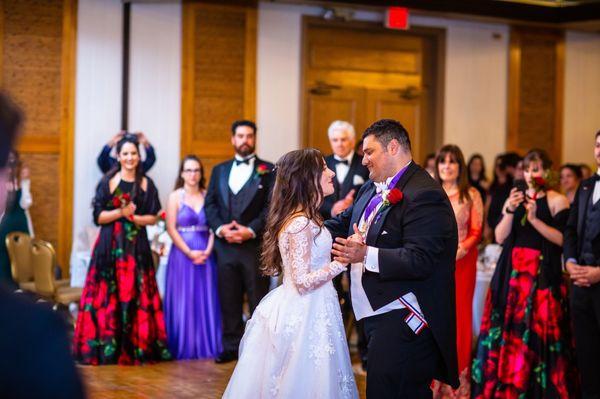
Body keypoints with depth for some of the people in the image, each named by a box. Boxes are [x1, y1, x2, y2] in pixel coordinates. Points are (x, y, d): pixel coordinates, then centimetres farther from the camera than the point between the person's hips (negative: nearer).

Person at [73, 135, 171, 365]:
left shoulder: (146, 184, 8)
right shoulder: (107, 182, 3)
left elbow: (153, 218, 5)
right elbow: (98, 217, -1)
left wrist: (133, 217, -11)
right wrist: (121, 212, -13)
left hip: (137, 246, 1)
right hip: (110, 246, -1)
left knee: (136, 295, -1)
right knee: (108, 296, -4)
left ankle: (137, 346, 4)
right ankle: (107, 348, 0)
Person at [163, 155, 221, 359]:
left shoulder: (208, 196, 7)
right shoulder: (175, 197, 1)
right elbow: (171, 229, -5)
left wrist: (208, 250, -11)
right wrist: (190, 253, -12)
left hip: (205, 255, 2)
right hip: (182, 254, -2)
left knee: (206, 300, 4)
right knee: (183, 300, 0)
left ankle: (206, 345, 12)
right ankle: (183, 347, 7)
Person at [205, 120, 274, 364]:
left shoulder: (268, 171, 3)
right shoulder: (219, 170, 16)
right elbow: (210, 204, 10)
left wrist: (251, 230, -15)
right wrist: (219, 228, -8)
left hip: (256, 245, -4)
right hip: (225, 246, 4)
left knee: (259, 300, 0)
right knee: (228, 300, 6)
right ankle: (231, 346, 14)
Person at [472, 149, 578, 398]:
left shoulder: (557, 201, 1)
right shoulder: (515, 197, 13)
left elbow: (563, 240, -9)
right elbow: (500, 237, 4)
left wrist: (534, 218, -16)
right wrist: (510, 211, -11)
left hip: (542, 275, -4)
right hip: (511, 273, 4)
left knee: (538, 331, -6)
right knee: (507, 329, -1)